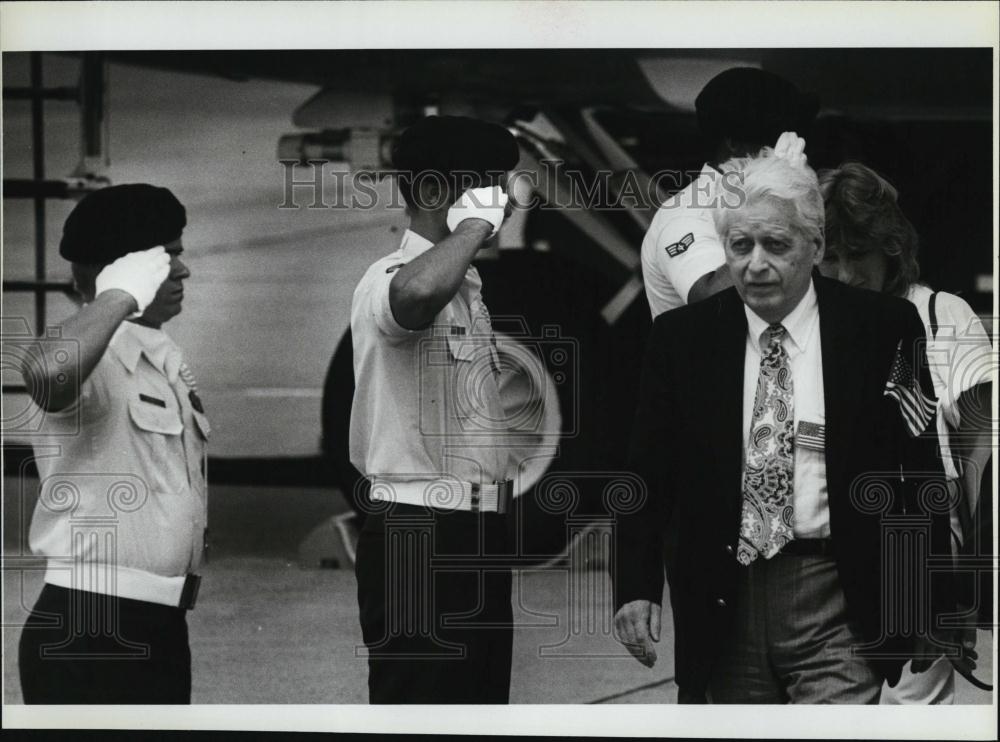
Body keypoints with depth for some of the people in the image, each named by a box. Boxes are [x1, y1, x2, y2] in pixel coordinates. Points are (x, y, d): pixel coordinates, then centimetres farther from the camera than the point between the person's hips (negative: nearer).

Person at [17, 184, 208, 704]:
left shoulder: (168, 362, 16)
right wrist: (120, 297, -27)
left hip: (159, 629, 9)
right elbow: (45, 373, -41)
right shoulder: (93, 357, -14)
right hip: (85, 634, -9)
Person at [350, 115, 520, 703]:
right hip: (420, 541, -10)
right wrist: (474, 224, -22)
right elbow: (417, 292, -41)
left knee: (482, 702, 11)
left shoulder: (468, 287, 18)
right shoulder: (391, 280, -13)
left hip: (477, 537, 10)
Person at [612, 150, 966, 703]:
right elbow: (649, 475, 5)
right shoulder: (682, 337, 5)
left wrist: (931, 609, 1)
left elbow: (924, 475, 2)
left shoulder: (883, 330, -1)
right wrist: (635, 587, -7)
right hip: (725, 606, 2)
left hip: (839, 605, -2)